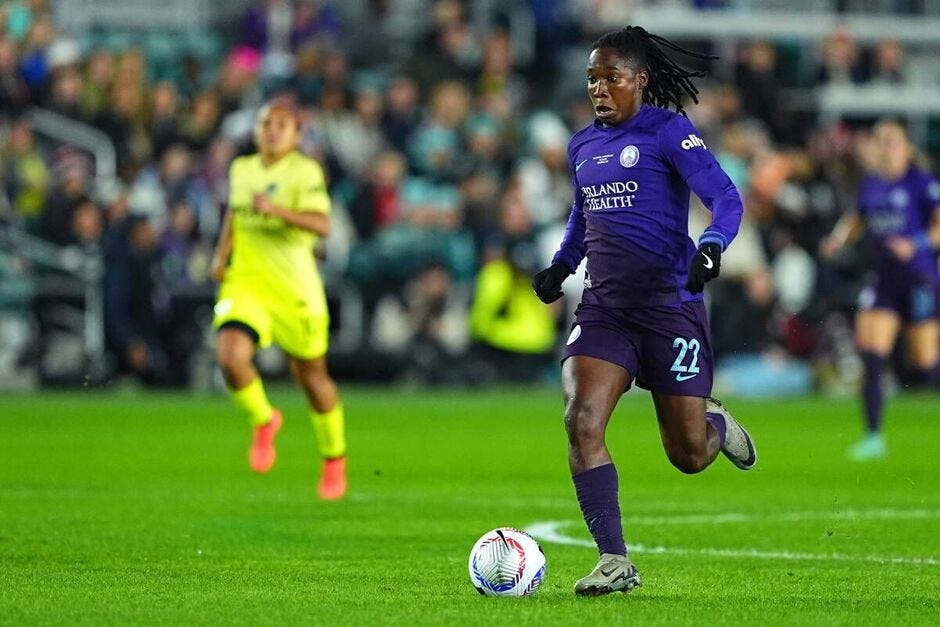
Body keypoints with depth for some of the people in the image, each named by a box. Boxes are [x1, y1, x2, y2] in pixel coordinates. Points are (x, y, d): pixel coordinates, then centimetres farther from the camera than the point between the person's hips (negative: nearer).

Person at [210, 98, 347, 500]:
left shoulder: (305, 172, -10)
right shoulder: (241, 169, 8)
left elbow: (322, 225, -23)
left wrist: (276, 210, -35)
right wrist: (222, 254, 11)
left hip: (295, 289, -3)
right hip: (245, 283, 4)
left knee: (311, 375, 9)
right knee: (231, 357, -22)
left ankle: (334, 459, 33)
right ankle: (264, 421, 8)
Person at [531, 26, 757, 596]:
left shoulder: (668, 132, -7)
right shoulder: (583, 146, 12)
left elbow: (726, 198, -15)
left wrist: (711, 247, -34)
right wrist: (561, 265, 14)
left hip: (669, 303, -5)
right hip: (604, 307, 5)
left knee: (689, 457, 0)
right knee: (581, 422, -18)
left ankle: (715, 423, 39)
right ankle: (615, 562, -12)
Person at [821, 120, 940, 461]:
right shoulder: (869, 185, 10)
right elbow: (858, 219, 26)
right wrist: (839, 238, 9)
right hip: (880, 279, 5)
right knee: (870, 359, -8)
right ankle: (873, 437, -3)